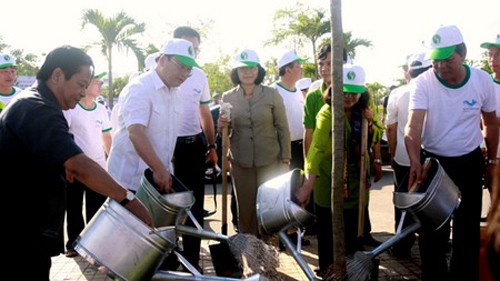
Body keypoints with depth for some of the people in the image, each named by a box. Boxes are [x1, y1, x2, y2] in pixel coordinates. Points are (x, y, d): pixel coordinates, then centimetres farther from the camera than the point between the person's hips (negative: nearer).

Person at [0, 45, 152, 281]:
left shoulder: (29, 103, 13)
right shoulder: (39, 111, -22)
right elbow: (79, 166, -35)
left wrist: (63, 166, 18)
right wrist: (129, 199, -33)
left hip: (22, 227, 10)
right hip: (21, 233, -10)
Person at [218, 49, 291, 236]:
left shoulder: (272, 95, -4)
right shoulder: (228, 97, 2)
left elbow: (283, 129, 0)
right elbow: (225, 131, 10)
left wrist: (285, 159, -3)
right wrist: (222, 127, -13)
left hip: (270, 161, -1)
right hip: (240, 162, 1)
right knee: (245, 208, 8)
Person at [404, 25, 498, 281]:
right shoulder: (422, 83, -16)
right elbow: (413, 126, -29)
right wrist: (415, 161, -44)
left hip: (470, 163, 2)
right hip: (432, 161, -1)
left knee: (468, 228, 10)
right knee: (432, 228, 6)